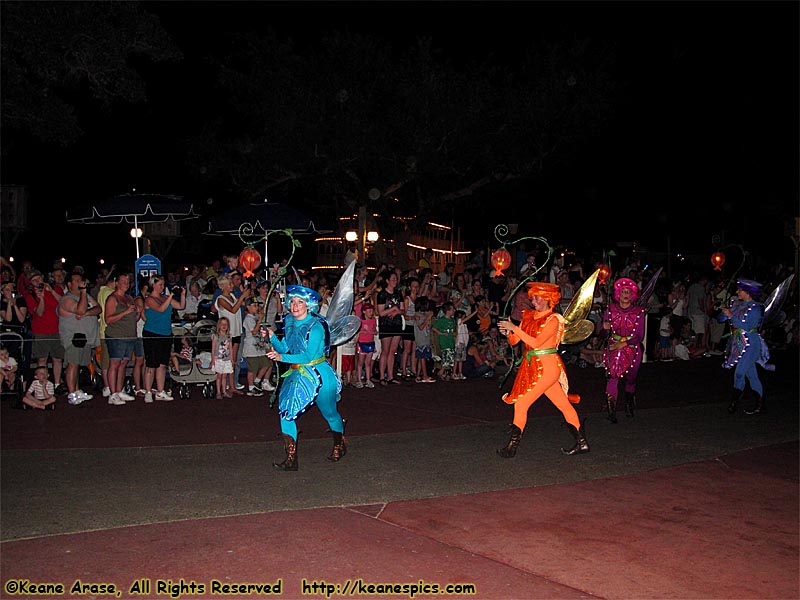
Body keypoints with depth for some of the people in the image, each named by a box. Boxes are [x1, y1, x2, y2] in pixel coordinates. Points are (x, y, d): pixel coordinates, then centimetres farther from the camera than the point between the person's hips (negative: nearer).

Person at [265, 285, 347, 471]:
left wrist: (282, 357, -28)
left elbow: (309, 356, -23)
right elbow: (283, 347, 5)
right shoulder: (291, 323, 4)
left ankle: (340, 446, 40)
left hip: (319, 375, -6)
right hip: (298, 375, 7)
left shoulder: (316, 326, -19)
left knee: (330, 413, 12)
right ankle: (291, 459, -4)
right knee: (286, 411, -7)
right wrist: (272, 337, -12)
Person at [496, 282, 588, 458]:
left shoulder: (553, 320, -10)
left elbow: (536, 343, -21)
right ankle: (582, 443, 21)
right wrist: (508, 332, -14)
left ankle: (512, 446, -1)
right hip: (532, 367, 7)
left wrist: (515, 328, -21)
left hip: (547, 367, -7)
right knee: (564, 405, 13)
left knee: (521, 404, -9)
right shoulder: (529, 316, 10)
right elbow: (514, 341, 7)